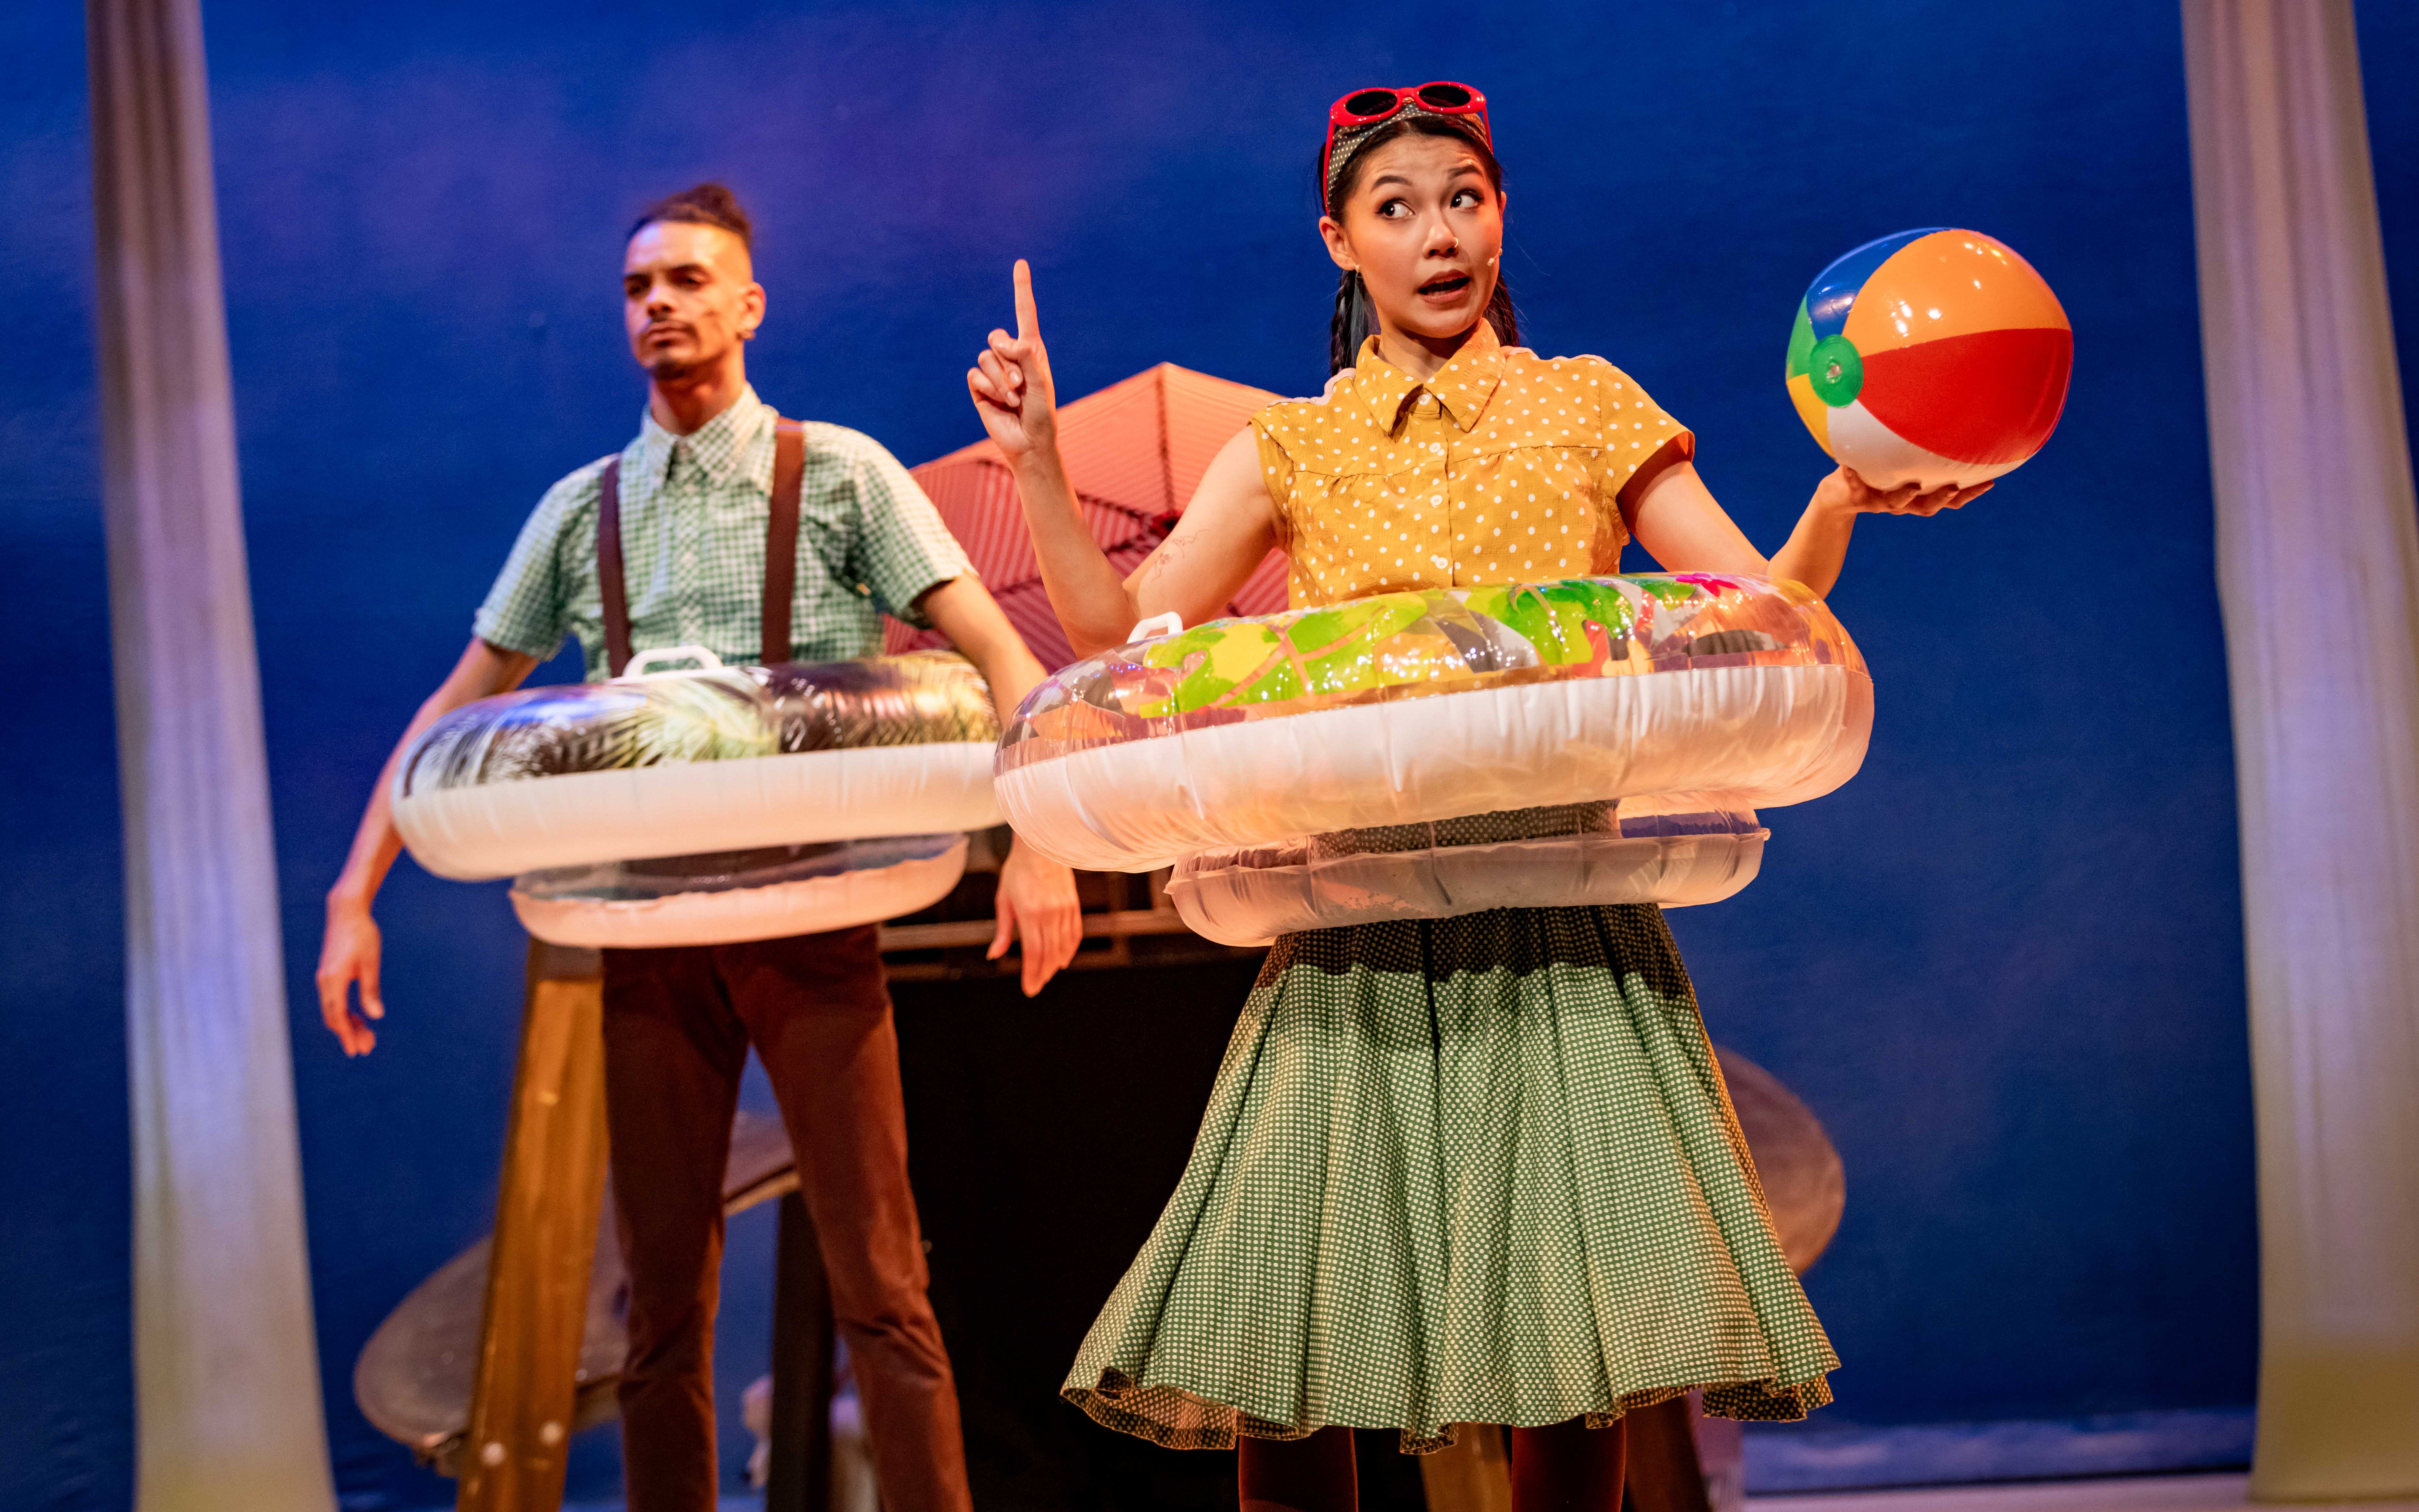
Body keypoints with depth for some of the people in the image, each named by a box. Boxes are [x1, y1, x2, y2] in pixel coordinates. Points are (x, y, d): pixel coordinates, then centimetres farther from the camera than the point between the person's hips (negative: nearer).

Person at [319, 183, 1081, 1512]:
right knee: (664, 1291, 7)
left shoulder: (839, 473, 4)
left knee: (876, 1279, -3)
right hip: (648, 928, 3)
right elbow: (459, 707, 16)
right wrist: (355, 896, 8)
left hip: (811, 915, -3)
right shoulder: (582, 509, 13)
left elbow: (997, 653, -3)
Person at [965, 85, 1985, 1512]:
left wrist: (1844, 499, -15)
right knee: (1277, 1365, -3)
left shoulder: (1587, 406, 9)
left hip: (1559, 931, -1)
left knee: (1577, 1348, -4)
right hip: (1360, 940, 1)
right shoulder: (1292, 451, 12)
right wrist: (1039, 459, -4)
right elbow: (1118, 633, 6)